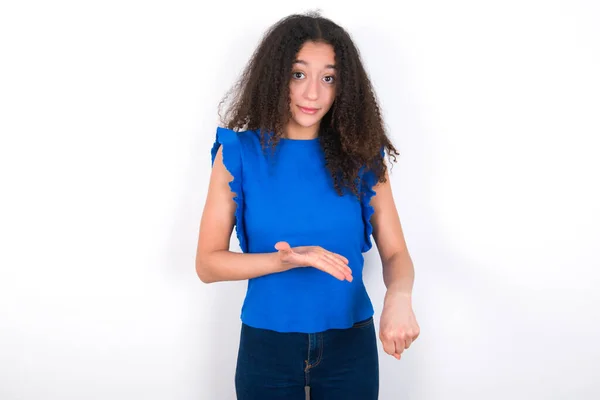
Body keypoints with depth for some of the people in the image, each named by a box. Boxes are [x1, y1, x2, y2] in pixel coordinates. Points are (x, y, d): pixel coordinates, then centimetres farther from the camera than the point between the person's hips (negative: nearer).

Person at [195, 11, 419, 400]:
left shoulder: (360, 155, -4)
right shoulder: (239, 153, -7)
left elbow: (396, 254, -4)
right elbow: (208, 263, -7)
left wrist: (399, 297, -26)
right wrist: (285, 260, -23)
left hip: (350, 345, 1)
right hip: (267, 345, -1)